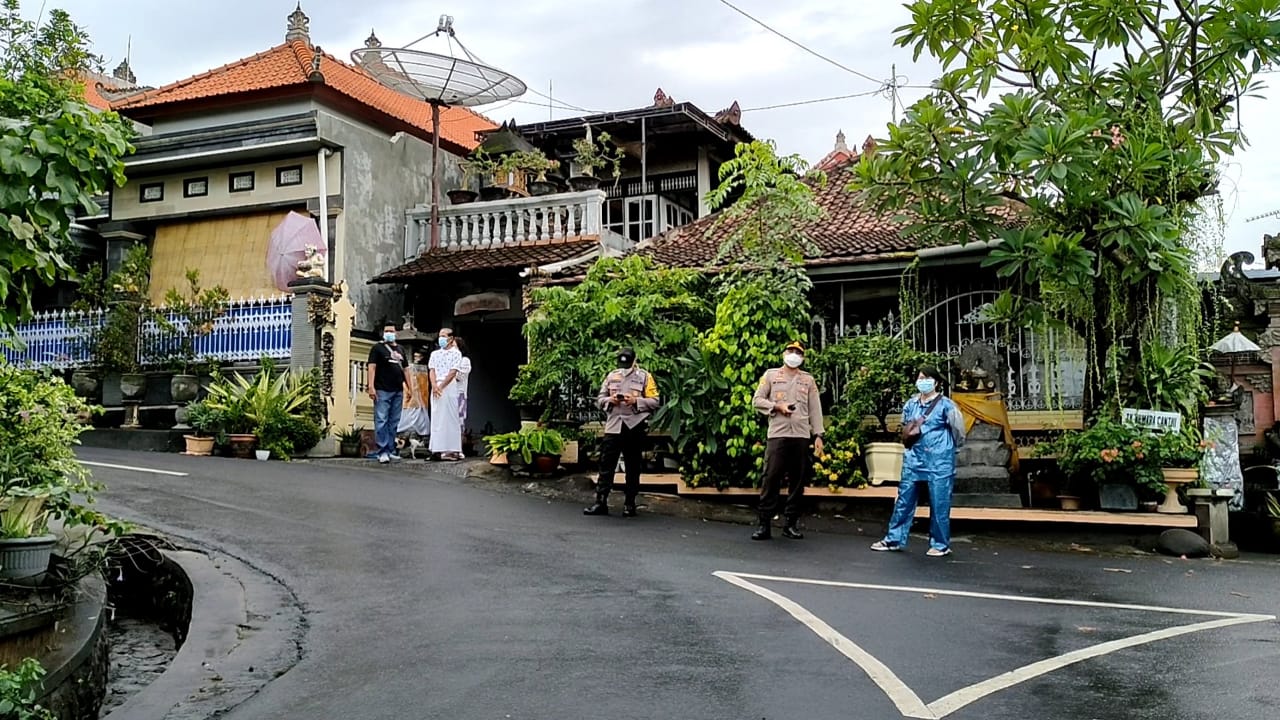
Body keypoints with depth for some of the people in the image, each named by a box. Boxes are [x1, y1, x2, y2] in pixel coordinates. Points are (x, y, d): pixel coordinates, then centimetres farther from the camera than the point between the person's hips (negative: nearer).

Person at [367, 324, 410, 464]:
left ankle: (391, 450, 14)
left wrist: (410, 388, 16)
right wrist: (371, 386, -17)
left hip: (398, 391, 6)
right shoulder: (377, 348, 2)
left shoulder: (400, 349, 20)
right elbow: (372, 367, -7)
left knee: (394, 422, 8)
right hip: (382, 390, -6)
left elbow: (405, 369, 22)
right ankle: (383, 451, -9)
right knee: (381, 421, -8)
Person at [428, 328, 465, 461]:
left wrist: (441, 387, -13)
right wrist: (434, 386, -10)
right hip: (435, 388, 4)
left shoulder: (456, 353, 3)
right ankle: (438, 449, 3)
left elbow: (452, 372, -6)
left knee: (449, 418, -5)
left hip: (449, 387, -4)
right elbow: (432, 371, 7)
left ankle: (452, 450, -5)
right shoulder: (435, 354, 17)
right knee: (436, 418, 1)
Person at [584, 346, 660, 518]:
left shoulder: (645, 376, 1)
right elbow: (600, 399, 13)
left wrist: (636, 401, -16)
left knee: (633, 467, 5)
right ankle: (601, 502, 4)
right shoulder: (611, 376, 11)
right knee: (606, 465, 0)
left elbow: (655, 401, -2)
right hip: (613, 426, 3)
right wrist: (610, 400, -8)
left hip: (635, 426, -2)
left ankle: (630, 504, 14)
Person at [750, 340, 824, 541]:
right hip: (777, 434, -2)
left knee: (797, 480, 4)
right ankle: (764, 524, -4)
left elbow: (815, 409, 11)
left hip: (802, 436, 2)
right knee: (771, 478, -7)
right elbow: (757, 400, 6)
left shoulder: (808, 380, 14)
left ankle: (791, 523, 11)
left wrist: (818, 435, 3)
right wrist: (777, 407, -9)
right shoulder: (771, 375, 10)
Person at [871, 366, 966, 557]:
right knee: (904, 500, 7)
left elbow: (957, 430, -1)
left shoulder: (945, 404, -5)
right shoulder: (911, 404, 11)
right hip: (914, 459, 5)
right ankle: (894, 539, 15)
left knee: (939, 504, 1)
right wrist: (911, 427, 5)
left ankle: (940, 545, 13)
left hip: (939, 461, -5)